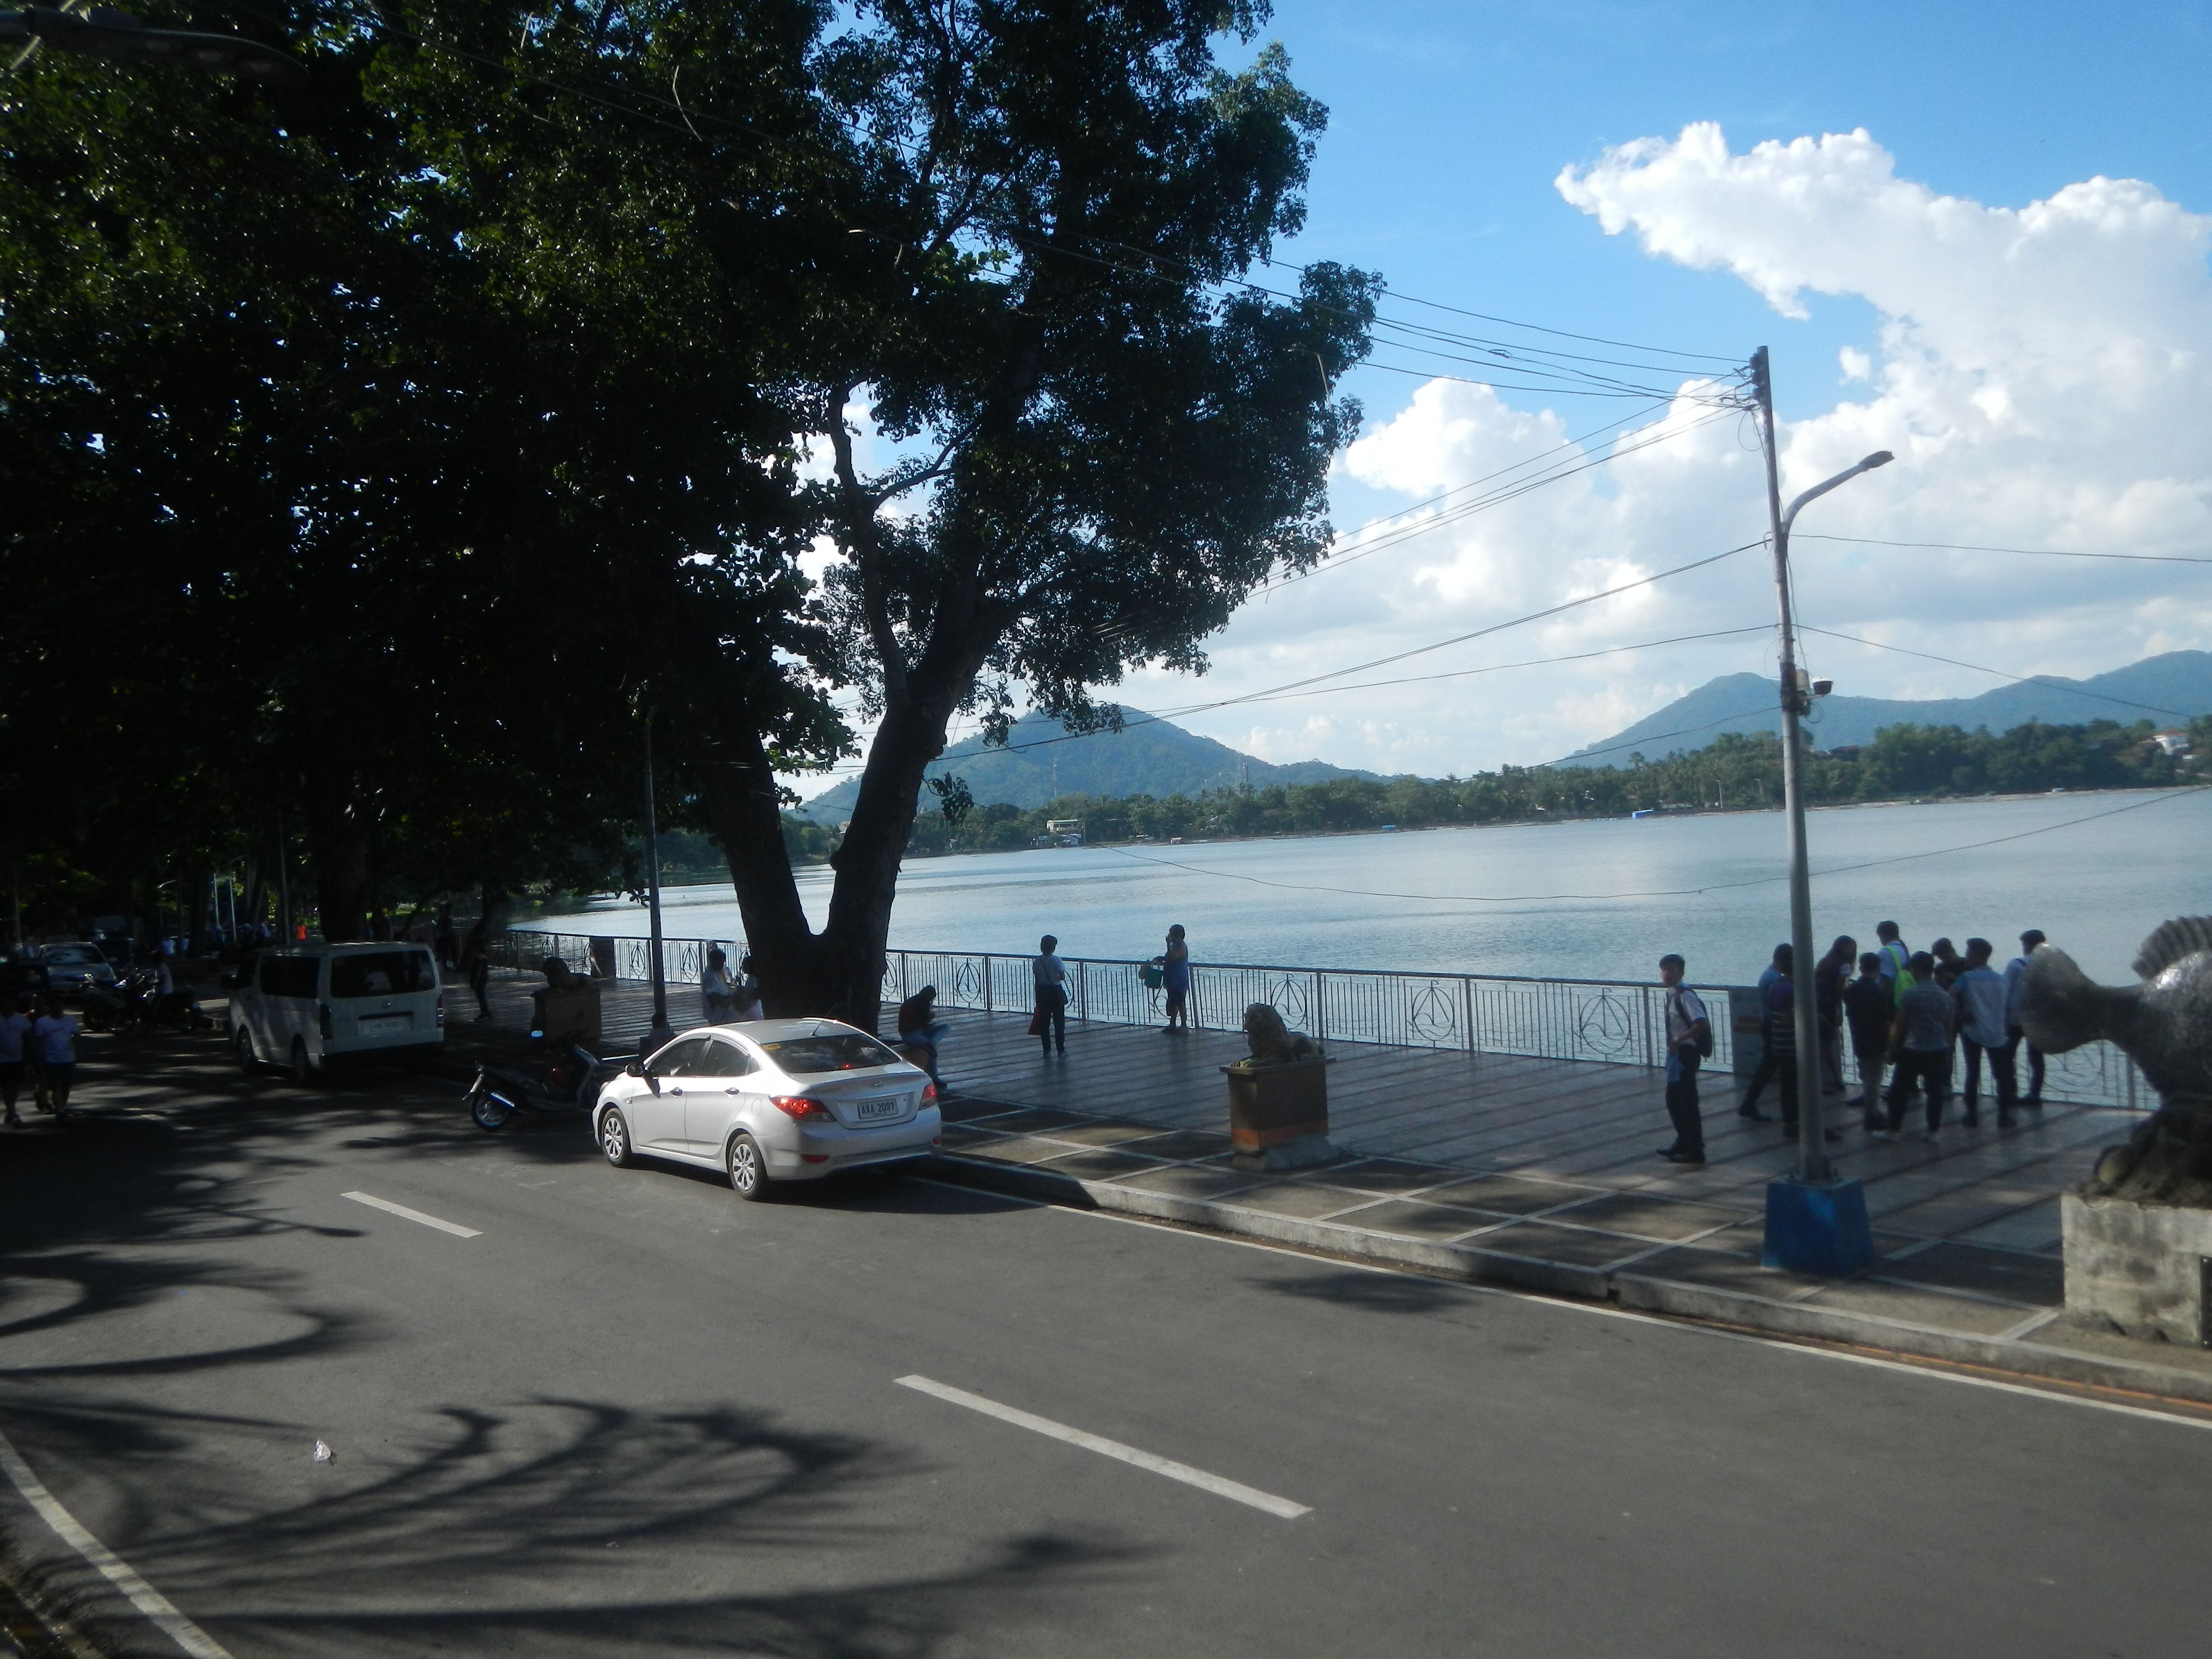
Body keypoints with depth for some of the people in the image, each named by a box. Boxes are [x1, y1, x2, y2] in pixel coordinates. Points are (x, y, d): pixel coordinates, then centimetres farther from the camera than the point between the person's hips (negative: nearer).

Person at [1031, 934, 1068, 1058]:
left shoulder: (1037, 961, -3)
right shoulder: (1056, 960, -13)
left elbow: (1036, 979, 3)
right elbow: (1062, 977, -15)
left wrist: (1038, 998, 12)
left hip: (1042, 992, 3)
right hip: (1056, 992, -3)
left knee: (1044, 1022, 8)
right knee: (1059, 1022, 7)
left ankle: (1047, 1050, 8)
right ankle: (1061, 1049, 11)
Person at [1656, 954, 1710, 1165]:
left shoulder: (1685, 995, -19)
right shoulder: (1672, 994, 9)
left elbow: (1702, 1023, -29)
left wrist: (1679, 1039, -27)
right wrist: (1674, 1044, 14)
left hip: (1687, 1054, -10)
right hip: (1677, 1053, 10)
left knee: (1688, 1102, -3)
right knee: (1673, 1099, 18)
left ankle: (1696, 1151, 5)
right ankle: (1683, 1142, 33)